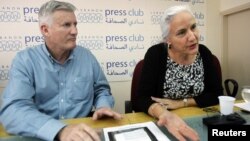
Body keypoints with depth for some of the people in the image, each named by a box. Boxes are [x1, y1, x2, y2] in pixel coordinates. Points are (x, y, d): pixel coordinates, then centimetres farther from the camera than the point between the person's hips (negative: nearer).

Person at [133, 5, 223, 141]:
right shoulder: (155, 54, -15)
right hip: (161, 124, -3)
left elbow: (216, 95, -2)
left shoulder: (204, 53, -4)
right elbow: (142, 98, -19)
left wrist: (180, 103, -13)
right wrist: (163, 113, -38)